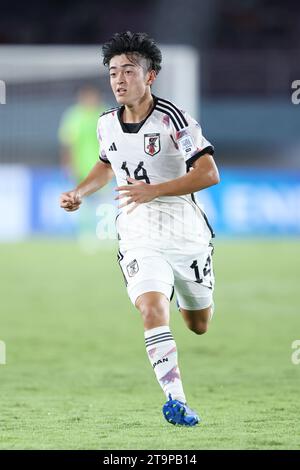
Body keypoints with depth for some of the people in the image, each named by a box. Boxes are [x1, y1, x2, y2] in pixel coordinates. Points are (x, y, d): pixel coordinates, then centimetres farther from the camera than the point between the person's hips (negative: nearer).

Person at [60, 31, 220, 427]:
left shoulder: (172, 118, -16)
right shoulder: (107, 124, 2)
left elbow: (209, 174, -21)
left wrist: (153, 190, -28)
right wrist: (79, 193, 7)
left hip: (186, 234, -2)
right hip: (139, 239, 2)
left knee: (199, 326, 16)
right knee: (152, 309, -26)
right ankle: (176, 401, -30)